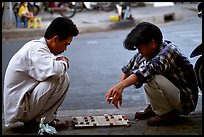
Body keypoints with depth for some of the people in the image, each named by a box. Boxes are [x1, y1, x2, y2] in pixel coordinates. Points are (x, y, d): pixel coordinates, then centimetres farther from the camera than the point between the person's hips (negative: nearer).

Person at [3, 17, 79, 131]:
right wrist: (64, 63, -14)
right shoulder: (36, 48, -20)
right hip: (20, 109, -10)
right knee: (62, 78, -20)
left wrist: (60, 62, -2)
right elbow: (53, 70, -37)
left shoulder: (36, 46, 11)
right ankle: (42, 120, -8)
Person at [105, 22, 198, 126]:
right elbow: (129, 67, 8)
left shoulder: (168, 52, -25)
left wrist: (121, 86, -52)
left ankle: (167, 114, -11)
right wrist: (118, 90, -4)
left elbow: (149, 69, -41)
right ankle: (152, 108, 8)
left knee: (149, 76, -29)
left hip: (186, 101, -9)